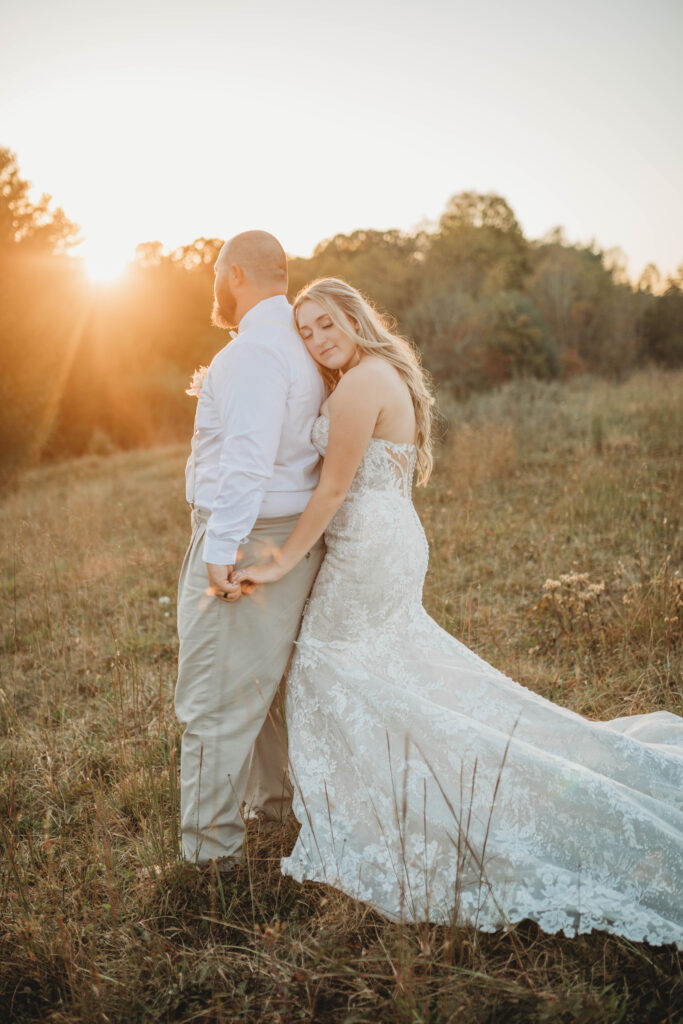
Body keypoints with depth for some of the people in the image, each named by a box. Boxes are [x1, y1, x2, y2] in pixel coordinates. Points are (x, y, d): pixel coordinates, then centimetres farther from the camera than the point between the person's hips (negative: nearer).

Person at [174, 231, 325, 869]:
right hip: (288, 538, 10)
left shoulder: (254, 350, -17)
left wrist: (221, 550, -27)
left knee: (214, 700, 0)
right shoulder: (297, 346, 15)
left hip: (243, 540, -10)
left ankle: (210, 847, 12)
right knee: (262, 682, 24)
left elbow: (248, 459, -27)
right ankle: (274, 802, 40)